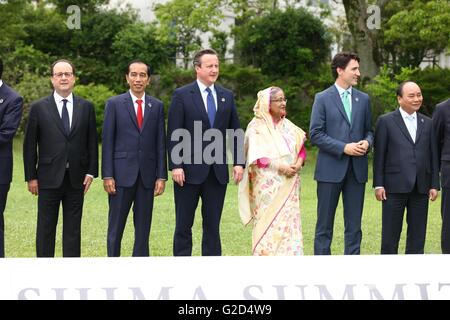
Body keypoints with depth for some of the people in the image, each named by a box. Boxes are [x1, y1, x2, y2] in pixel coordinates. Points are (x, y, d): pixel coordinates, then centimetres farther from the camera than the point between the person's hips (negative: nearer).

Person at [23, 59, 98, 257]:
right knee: (46, 228, 3)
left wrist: (91, 172, 0)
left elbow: (92, 142, 8)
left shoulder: (86, 107, 7)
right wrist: (31, 177, -2)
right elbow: (30, 145, 2)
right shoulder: (38, 108, 1)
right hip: (49, 179, -1)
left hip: (76, 179, 2)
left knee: (73, 228, 7)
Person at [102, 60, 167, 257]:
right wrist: (107, 175, -7)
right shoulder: (114, 104, 2)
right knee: (116, 227, 2)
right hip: (122, 174, -2)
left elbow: (160, 143, 7)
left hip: (147, 175, 2)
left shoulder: (157, 106, 9)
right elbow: (107, 142, -1)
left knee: (143, 227, 7)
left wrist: (161, 176, 1)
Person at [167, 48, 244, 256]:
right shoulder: (182, 95, -2)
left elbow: (235, 131, 12)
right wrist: (175, 166, -14)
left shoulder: (227, 96, 10)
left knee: (212, 225, 8)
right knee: (184, 225, 4)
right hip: (190, 170, -4)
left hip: (218, 172, 4)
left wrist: (238, 162, 2)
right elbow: (174, 135, -6)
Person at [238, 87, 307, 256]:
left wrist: (298, 164, -9)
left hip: (288, 184, 5)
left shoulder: (288, 126, 13)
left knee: (289, 222, 1)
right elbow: (257, 157, -12)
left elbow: (301, 148, 12)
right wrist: (280, 167, -20)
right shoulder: (257, 127, -4)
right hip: (267, 185, -5)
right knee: (269, 224, -6)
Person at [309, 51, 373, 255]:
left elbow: (369, 130, 18)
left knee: (354, 225, 6)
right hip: (331, 169, -4)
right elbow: (315, 134, -7)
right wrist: (344, 148, -15)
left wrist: (367, 142, -6)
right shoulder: (323, 99, -2)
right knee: (325, 225, 2)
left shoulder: (363, 99, 11)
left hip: (357, 170, 4)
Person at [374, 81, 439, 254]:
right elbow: (379, 155, -2)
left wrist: (434, 185, 5)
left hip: (420, 188, 4)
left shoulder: (427, 123, 13)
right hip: (395, 186, -4)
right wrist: (378, 184, -7)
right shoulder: (386, 121, 1)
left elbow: (433, 155, 12)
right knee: (390, 234, 2)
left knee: (418, 234, 7)